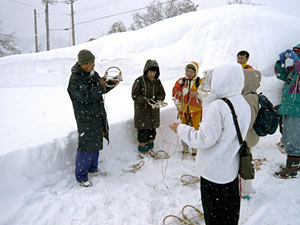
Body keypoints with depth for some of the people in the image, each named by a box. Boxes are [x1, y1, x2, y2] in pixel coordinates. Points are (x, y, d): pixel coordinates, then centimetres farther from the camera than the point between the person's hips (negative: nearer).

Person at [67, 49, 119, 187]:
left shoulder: (93, 74, 7)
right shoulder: (75, 80, -19)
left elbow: (102, 90, 17)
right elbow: (86, 97, -28)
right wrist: (100, 86, -23)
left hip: (98, 116, 8)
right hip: (86, 119, -8)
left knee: (96, 143, 18)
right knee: (87, 146, -5)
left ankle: (92, 168, 36)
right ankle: (81, 176, 10)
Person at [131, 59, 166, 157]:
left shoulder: (157, 81, 5)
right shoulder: (139, 81, -10)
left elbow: (162, 94, 8)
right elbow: (134, 95, -13)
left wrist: (157, 100, -14)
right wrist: (147, 100, -24)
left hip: (154, 111, 5)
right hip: (142, 110, -5)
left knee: (152, 130, 11)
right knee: (143, 131, -3)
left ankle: (150, 148, 29)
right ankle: (142, 150, 13)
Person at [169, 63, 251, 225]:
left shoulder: (217, 107, -26)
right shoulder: (244, 105, -1)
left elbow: (204, 139, -25)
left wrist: (181, 129, -11)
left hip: (214, 171, -7)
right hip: (232, 168, 8)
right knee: (231, 209, 25)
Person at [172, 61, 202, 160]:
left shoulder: (200, 82, -4)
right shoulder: (181, 81, 4)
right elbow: (175, 91, 4)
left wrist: (197, 94, -27)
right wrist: (178, 93, -18)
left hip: (196, 110, -2)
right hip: (183, 110, 3)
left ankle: (195, 151, 20)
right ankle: (185, 149, 30)